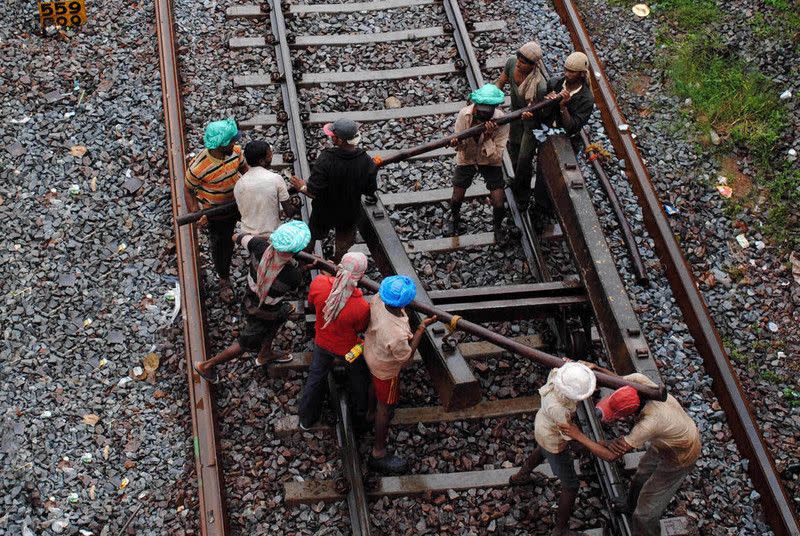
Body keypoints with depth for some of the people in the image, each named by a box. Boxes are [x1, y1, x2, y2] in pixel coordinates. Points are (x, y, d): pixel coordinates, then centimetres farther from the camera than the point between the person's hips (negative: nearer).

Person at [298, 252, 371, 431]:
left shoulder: (319, 283, -33)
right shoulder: (361, 307, -41)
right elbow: (361, 329, -17)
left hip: (322, 342, 3)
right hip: (348, 349, -3)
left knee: (316, 377, 30)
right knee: (358, 382, 29)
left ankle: (306, 419, 51)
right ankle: (360, 420, 53)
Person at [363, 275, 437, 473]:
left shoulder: (378, 299, -29)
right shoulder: (396, 334, -47)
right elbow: (406, 356, -25)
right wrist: (422, 328, -24)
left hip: (371, 350, 7)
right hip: (385, 369, -7)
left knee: (375, 387, 37)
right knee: (385, 407, 16)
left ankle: (371, 412, 69)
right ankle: (378, 453, 36)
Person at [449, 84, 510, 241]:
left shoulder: (502, 122, -30)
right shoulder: (464, 114, -26)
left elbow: (496, 157, -27)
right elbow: (460, 146, -15)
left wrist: (488, 138, -42)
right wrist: (457, 143, -39)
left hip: (490, 162, -1)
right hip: (467, 159, 1)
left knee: (499, 205, -3)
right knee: (456, 199, 9)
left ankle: (497, 225, 33)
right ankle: (455, 218, 46)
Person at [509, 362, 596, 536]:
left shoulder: (557, 372, -30)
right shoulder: (557, 408, -46)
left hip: (543, 423, 7)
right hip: (554, 443, -7)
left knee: (541, 451, 42)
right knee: (571, 485, 12)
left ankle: (520, 477, 68)